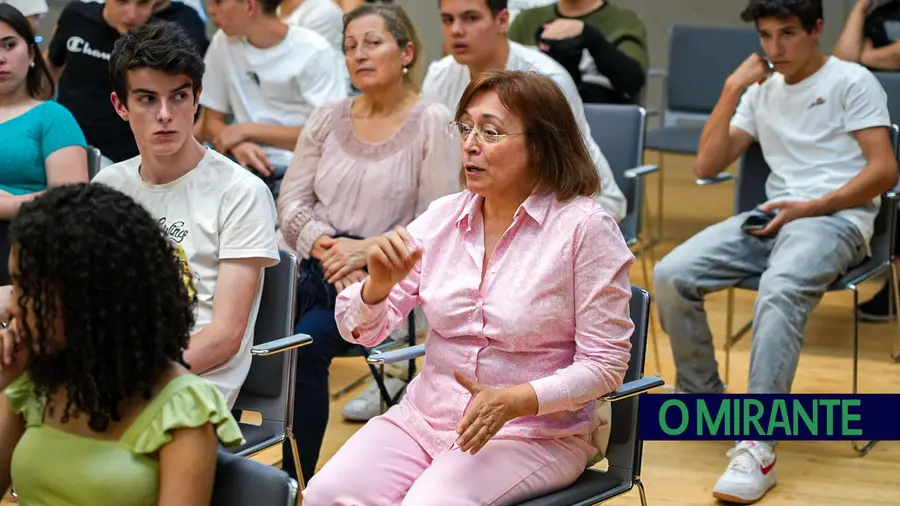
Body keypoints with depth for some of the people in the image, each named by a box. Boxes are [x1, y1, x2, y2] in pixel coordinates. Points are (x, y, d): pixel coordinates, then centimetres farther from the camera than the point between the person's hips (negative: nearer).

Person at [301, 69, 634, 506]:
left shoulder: (585, 227, -10)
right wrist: (379, 284, -18)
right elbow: (361, 331, 5)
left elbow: (604, 365, -9)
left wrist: (513, 402, -23)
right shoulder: (443, 216, 5)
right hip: (424, 417, 4)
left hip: (535, 433, -4)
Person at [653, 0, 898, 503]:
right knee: (671, 275, -18)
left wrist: (812, 207, -17)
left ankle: (758, 446, -42)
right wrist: (732, 91, 2)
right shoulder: (761, 90, 19)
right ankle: (703, 400, 2)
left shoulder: (853, 82, 3)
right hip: (774, 216, 6)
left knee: (780, 289, -39)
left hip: (837, 218, -6)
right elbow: (707, 166, 11)